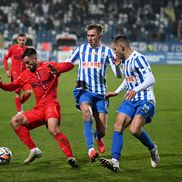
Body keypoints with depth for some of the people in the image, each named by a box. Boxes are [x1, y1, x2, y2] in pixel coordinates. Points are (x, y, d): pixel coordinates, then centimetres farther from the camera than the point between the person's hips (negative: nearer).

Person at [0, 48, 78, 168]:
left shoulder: (48, 66, -2)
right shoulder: (27, 74, 15)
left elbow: (70, 65, -10)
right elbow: (13, 86, 18)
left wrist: (56, 70, -28)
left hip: (51, 105, -7)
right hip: (38, 109, 7)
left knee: (53, 130, -31)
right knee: (15, 121, -4)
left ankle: (70, 157, -27)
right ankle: (34, 150, -7)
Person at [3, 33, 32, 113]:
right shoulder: (12, 48, -1)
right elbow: (5, 59, 8)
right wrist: (7, 70, -1)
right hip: (15, 73, -2)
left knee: (28, 91, -11)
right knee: (18, 92, -5)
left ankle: (20, 104, 16)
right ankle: (19, 111, 3)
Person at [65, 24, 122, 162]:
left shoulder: (106, 51, 4)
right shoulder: (81, 49, 8)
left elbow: (118, 75, -2)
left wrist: (117, 64, -24)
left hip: (100, 93, 0)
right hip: (83, 90, 0)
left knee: (102, 131, -1)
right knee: (87, 113, -33)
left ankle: (98, 138, 38)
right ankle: (91, 149, -40)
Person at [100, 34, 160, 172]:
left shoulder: (138, 58, -14)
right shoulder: (125, 61, 15)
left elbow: (151, 80, -23)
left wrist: (136, 90, -35)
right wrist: (116, 92, 32)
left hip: (145, 101, -9)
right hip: (130, 100, 9)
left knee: (135, 130, -22)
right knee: (118, 127, -9)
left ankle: (153, 149, 7)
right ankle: (115, 161, -16)